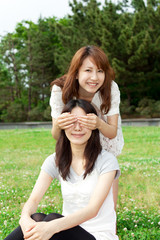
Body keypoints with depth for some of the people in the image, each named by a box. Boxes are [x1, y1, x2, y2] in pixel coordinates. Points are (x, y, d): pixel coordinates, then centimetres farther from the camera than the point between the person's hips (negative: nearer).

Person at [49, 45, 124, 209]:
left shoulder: (111, 88, -32)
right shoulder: (60, 90, -32)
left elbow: (113, 133, -26)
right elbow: (56, 136, -25)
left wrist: (99, 124, -51)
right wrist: (57, 125, -51)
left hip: (106, 146, 0)